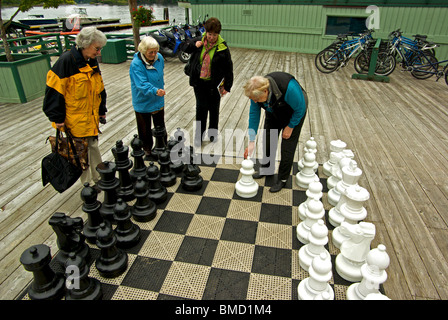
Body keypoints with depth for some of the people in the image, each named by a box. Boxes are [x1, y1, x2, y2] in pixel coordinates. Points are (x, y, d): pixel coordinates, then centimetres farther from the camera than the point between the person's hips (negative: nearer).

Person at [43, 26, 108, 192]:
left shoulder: (92, 62, 8)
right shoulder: (66, 61, -17)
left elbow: (99, 89, 18)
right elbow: (54, 90, -16)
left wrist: (101, 111, 18)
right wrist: (57, 118, -16)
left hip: (91, 117, 7)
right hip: (74, 120, -7)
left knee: (93, 147, 16)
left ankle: (99, 179, 30)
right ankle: (89, 184, 17)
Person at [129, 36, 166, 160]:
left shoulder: (159, 57, -5)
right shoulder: (136, 64, -24)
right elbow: (142, 84, -34)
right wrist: (155, 91, -50)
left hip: (158, 100, 5)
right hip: (143, 103, -5)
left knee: (160, 127, 20)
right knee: (145, 130, 10)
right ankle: (147, 151, 28)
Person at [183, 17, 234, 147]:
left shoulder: (222, 47, -12)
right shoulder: (199, 40, -3)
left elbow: (228, 68, -7)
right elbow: (186, 48, 13)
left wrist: (227, 86, -7)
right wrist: (194, 45, -9)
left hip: (214, 84, -2)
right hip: (199, 82, 2)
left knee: (214, 109, 14)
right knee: (201, 108, 7)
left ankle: (213, 132, 34)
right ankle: (199, 135, 19)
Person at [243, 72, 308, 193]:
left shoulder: (288, 87, -42)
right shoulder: (257, 92, -27)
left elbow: (300, 109, -26)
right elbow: (254, 114, -18)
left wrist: (290, 126, -15)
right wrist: (251, 142, -20)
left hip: (294, 112, -5)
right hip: (274, 112, 5)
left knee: (288, 145, -5)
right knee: (268, 140, 8)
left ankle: (282, 179, 10)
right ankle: (267, 169, 30)